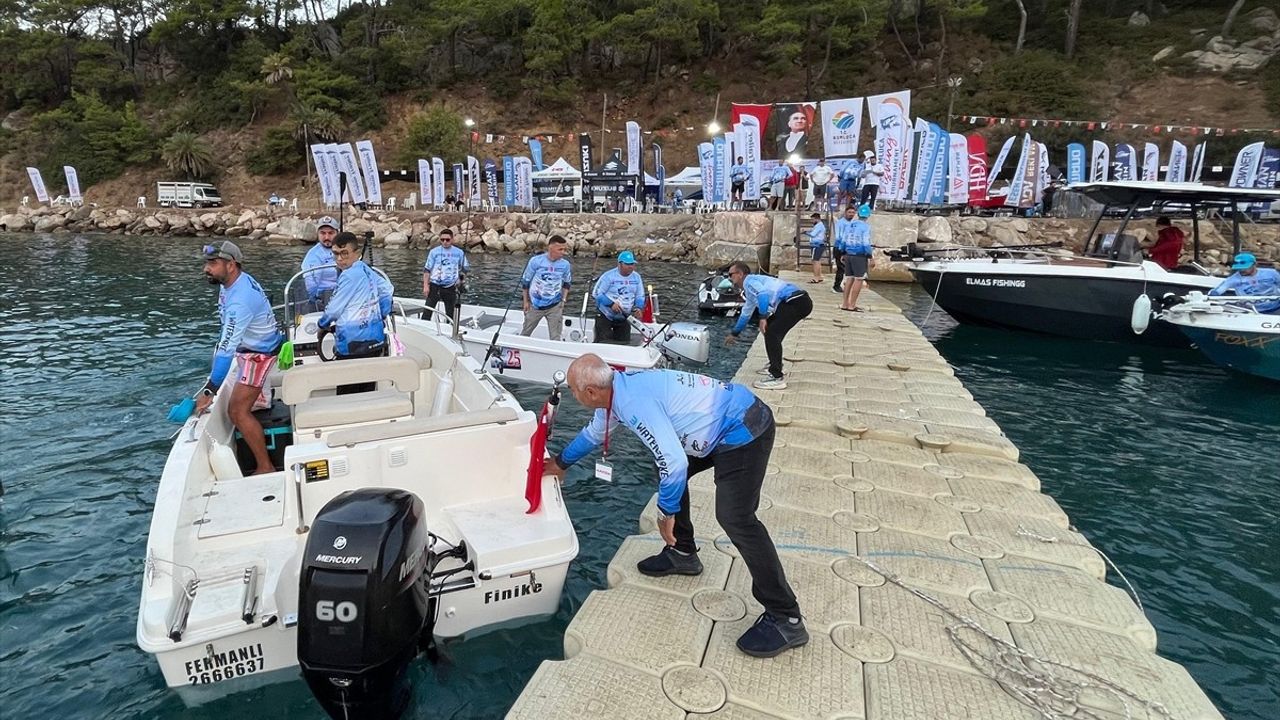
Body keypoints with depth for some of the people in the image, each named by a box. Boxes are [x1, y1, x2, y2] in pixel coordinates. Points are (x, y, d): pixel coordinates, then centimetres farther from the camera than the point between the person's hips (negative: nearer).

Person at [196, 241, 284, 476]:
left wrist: (210, 391, -35)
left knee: (238, 411, -16)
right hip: (248, 345, 11)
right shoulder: (237, 279, -5)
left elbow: (227, 349, -36)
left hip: (259, 353, -11)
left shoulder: (240, 300, -34)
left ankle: (265, 467, -10)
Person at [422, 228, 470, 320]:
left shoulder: (459, 253, 3)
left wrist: (461, 280, 1)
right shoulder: (434, 251, 1)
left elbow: (465, 268, 15)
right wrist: (426, 285, -6)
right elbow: (427, 269, 2)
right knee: (427, 312, -6)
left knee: (450, 314, 8)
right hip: (434, 286, -1)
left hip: (450, 288, 1)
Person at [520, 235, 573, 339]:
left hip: (555, 306, 1)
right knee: (525, 333, 15)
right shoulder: (536, 261, -14)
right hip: (535, 305, -1)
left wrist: (564, 299, 2)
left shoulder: (565, 264, -7)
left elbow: (567, 283, 11)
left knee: (555, 337, 1)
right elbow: (525, 281, -2)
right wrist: (526, 301, 1)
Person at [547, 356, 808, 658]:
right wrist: (561, 463, 41)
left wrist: (666, 511, -13)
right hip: (726, 421, 10)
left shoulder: (633, 402, -24)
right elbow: (593, 433, 27)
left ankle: (786, 619, -7)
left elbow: (674, 462, -28)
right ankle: (682, 553, 31)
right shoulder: (616, 389, 7)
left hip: (744, 430, -10)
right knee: (668, 471, 17)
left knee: (735, 517, -16)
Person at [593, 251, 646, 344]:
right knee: (603, 343, -8)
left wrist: (638, 307, -14)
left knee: (624, 343, 9)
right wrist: (611, 304, -25)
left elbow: (640, 296, 8)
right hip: (605, 315, -5)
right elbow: (596, 293, -13)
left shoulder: (636, 277, 1)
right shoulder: (609, 276, -15)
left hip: (624, 318, 5)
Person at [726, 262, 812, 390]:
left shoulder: (749, 281, -1)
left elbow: (763, 294, -24)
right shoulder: (749, 289, 29)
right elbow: (745, 313, 43)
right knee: (771, 328, 24)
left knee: (771, 333, -14)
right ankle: (775, 365, 32)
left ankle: (777, 379, -15)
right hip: (798, 302, 10)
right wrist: (734, 333, 54)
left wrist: (763, 317, -20)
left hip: (796, 302, -10)